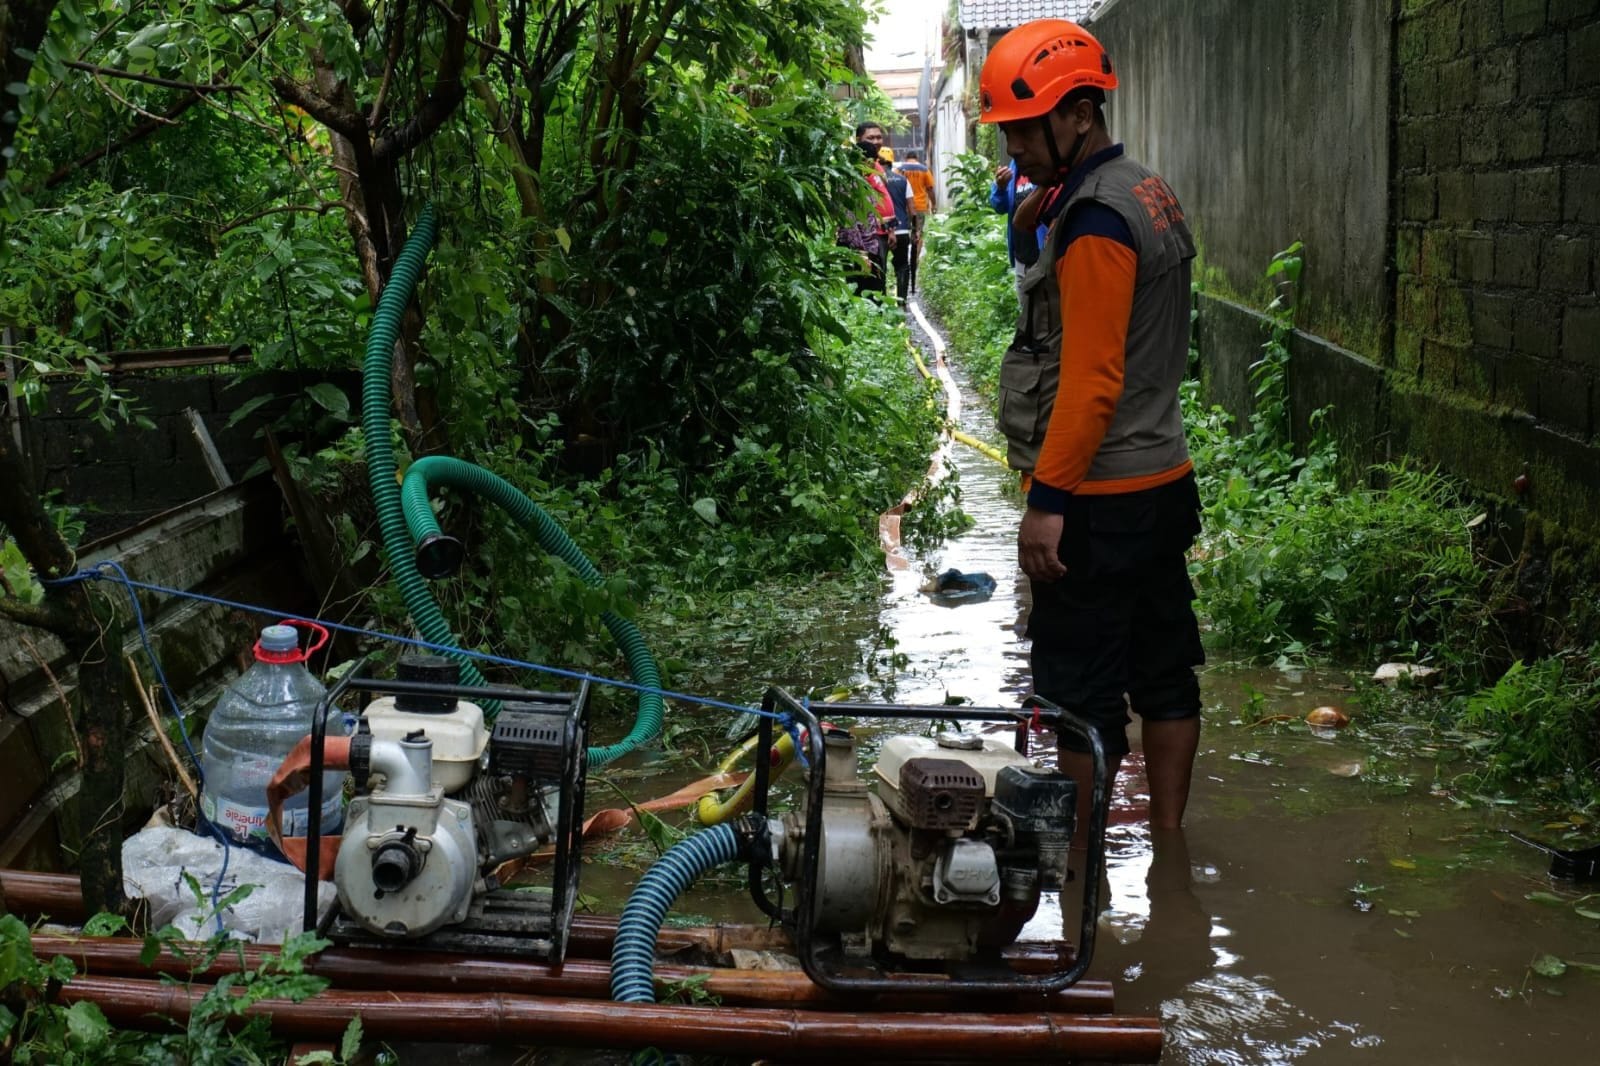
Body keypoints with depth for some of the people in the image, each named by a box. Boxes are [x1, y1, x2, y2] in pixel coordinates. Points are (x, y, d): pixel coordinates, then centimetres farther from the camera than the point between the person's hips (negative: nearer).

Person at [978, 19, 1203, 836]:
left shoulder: (1095, 221, -18)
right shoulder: (1148, 194, 13)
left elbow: (1089, 379, -23)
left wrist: (1048, 500, -22)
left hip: (1100, 501, -10)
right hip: (1163, 483, 10)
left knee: (1079, 694, -1)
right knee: (1163, 676, 14)